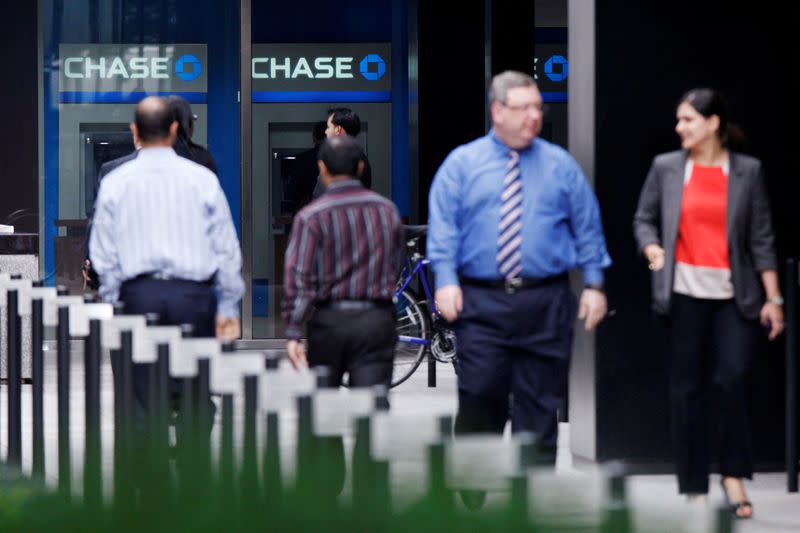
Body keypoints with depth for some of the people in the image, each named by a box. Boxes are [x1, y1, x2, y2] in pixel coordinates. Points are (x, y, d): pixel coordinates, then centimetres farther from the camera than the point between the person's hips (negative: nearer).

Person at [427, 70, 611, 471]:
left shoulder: (560, 165, 9)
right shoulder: (461, 163, 5)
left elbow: (587, 226, 10)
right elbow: (443, 225, 0)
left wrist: (595, 284, 2)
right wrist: (446, 280, -12)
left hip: (546, 302, 2)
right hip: (481, 302, -1)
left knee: (540, 406, 4)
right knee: (479, 400, -5)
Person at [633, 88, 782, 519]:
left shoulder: (748, 171, 3)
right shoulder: (666, 167, 6)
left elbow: (762, 239, 4)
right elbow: (644, 219, 13)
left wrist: (773, 298, 1)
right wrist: (653, 250, -8)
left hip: (734, 293, -1)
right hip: (686, 291, 1)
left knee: (733, 378, -15)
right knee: (687, 387, 3)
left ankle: (733, 474, 2)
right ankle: (694, 487, 11)